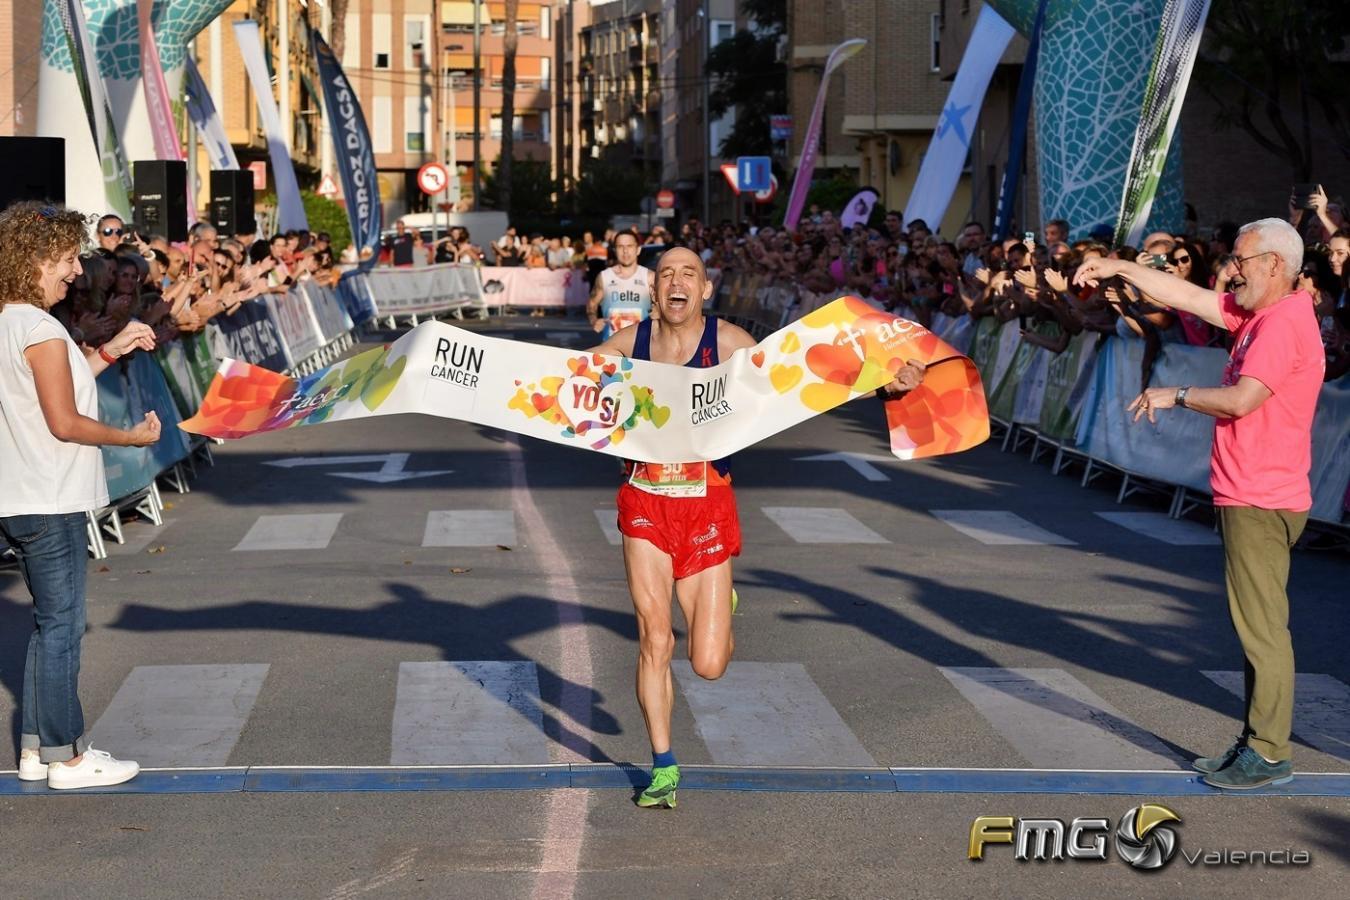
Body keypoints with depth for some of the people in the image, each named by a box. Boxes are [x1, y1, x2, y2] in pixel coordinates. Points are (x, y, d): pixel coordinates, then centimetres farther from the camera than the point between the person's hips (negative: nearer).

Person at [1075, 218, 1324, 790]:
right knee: (1256, 624, 14)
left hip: (1261, 501, -11)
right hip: (1248, 499, 11)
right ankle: (1256, 743, 21)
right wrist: (1120, 269, 16)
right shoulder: (1257, 314, 14)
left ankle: (1269, 754, -2)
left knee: (1262, 626, -7)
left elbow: (1242, 400, -24)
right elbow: (1187, 297, 19)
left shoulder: (1283, 322, -16)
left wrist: (1177, 395, -10)